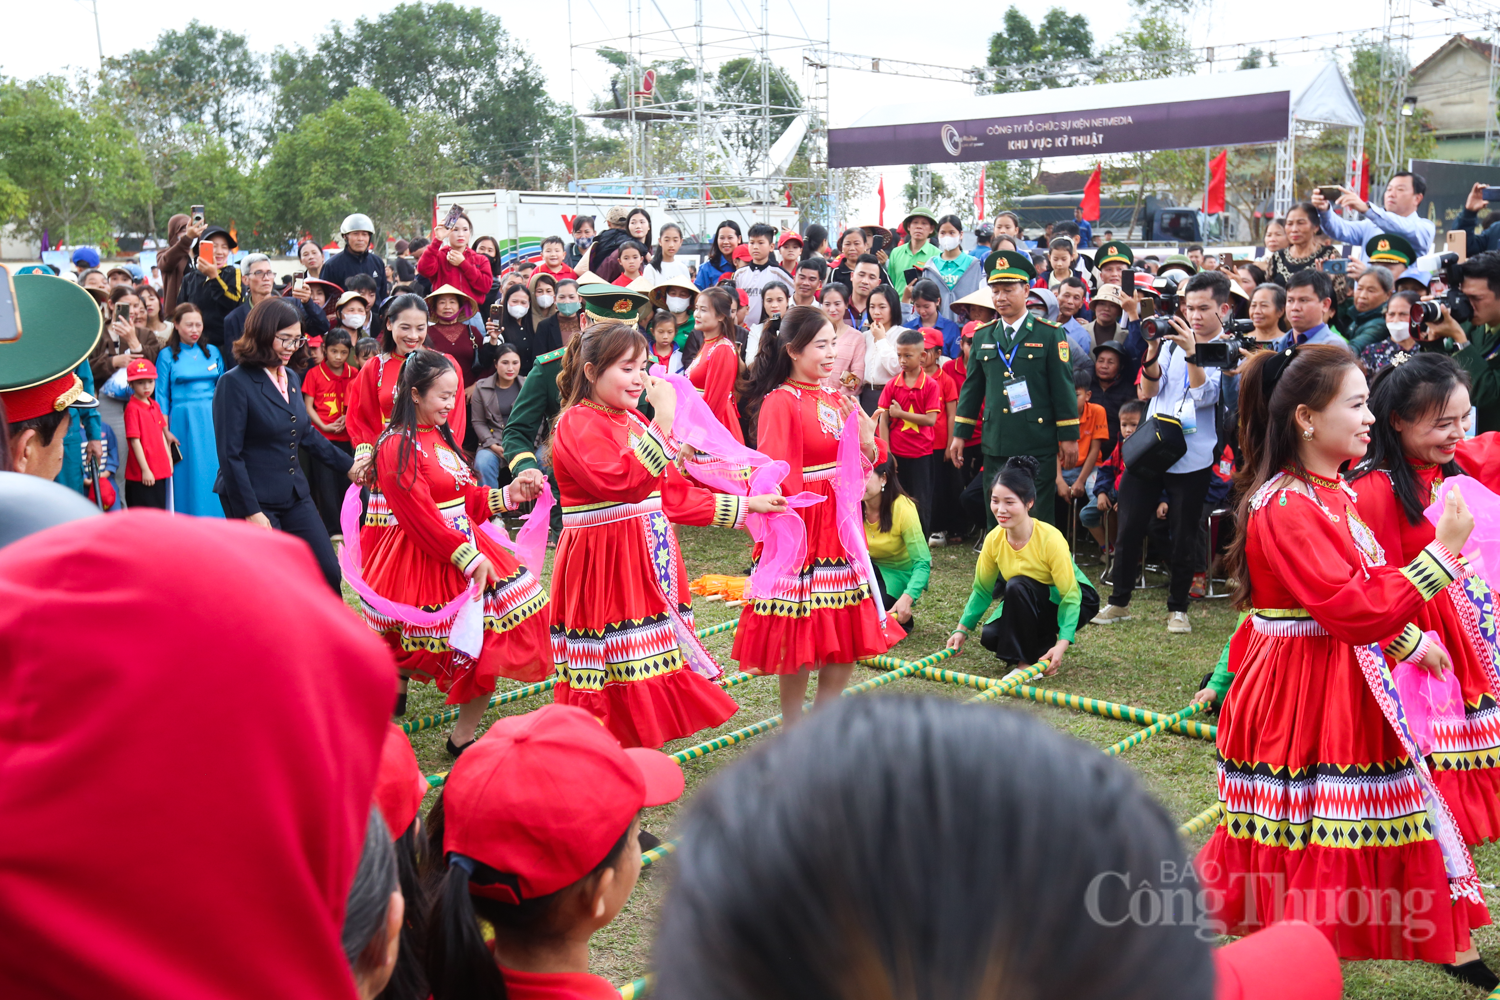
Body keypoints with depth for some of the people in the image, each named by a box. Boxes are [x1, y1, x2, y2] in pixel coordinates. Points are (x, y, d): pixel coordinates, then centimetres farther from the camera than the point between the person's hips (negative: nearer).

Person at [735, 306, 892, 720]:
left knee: (849, 632, 12)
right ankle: (791, 728, 18)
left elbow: (861, 466, 15)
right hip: (801, 528, -8)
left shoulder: (836, 400, 10)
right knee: (800, 633, 2)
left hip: (841, 525, 8)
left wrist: (867, 444, -4)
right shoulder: (780, 403, -12)